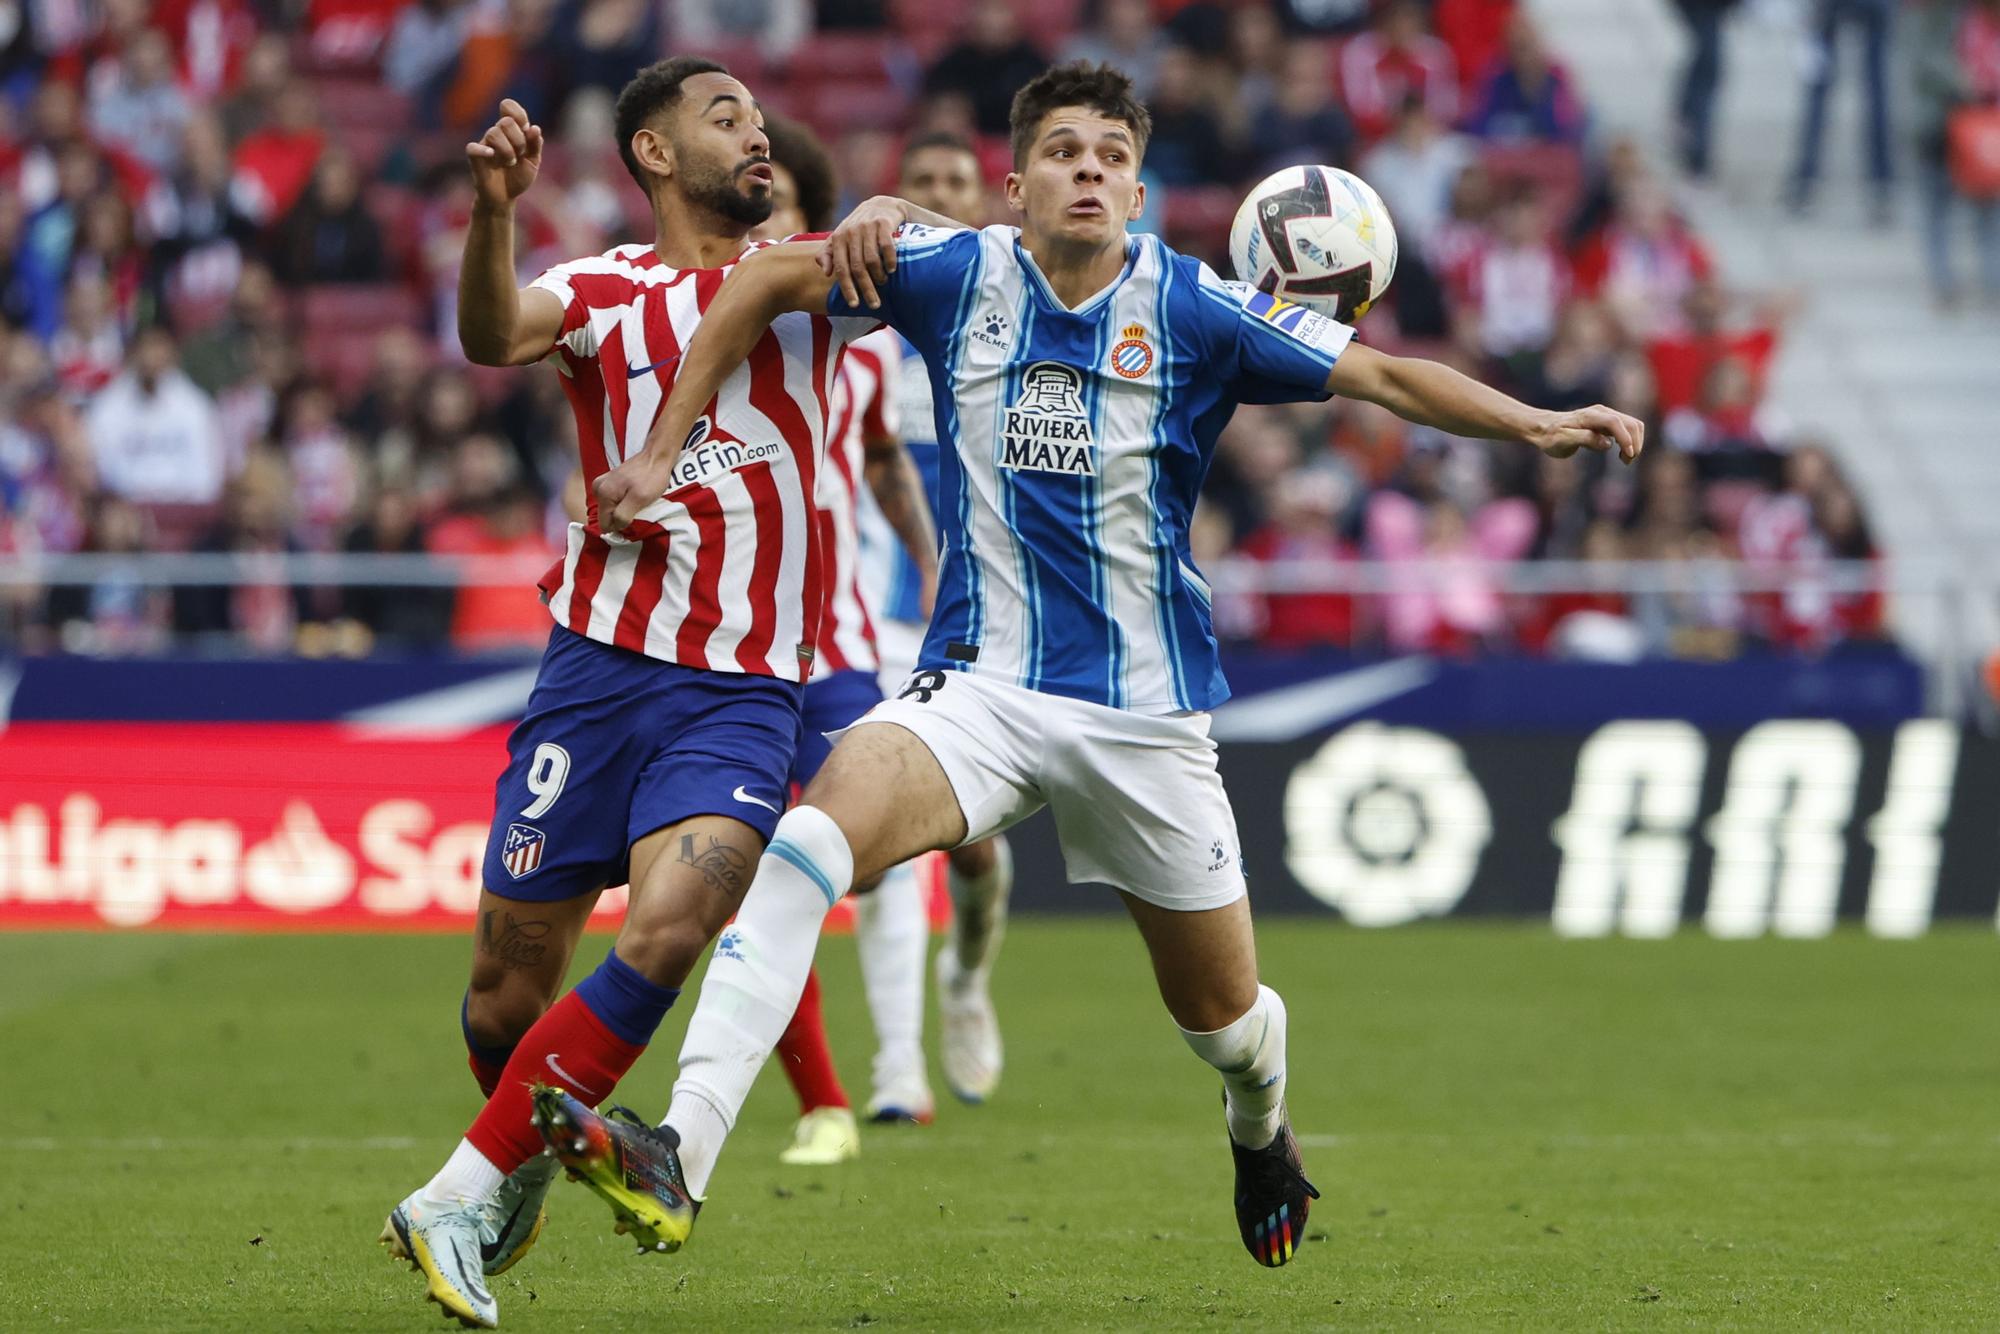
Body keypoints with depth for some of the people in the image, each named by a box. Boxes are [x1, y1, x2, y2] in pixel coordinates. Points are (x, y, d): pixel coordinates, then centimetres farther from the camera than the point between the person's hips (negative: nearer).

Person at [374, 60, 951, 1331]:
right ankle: (525, 1170, 34)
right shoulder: (605, 291, 5)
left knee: (669, 930, -22)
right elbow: (496, 336, -15)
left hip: (742, 689, 0)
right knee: (514, 969, 2)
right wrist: (492, 211, -34)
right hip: (598, 666, 0)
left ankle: (464, 1199, -15)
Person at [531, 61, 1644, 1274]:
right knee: (816, 835, -30)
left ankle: (1261, 1128, 52)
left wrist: (1541, 424, -18)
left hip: (1149, 712, 0)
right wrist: (662, 454, 5)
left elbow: (1386, 377, -5)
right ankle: (680, 1161, -39)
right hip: (980, 688, 0)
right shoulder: (957, 276, -2)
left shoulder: (1192, 308, -6)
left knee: (1221, 1012, 12)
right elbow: (765, 281, 7)